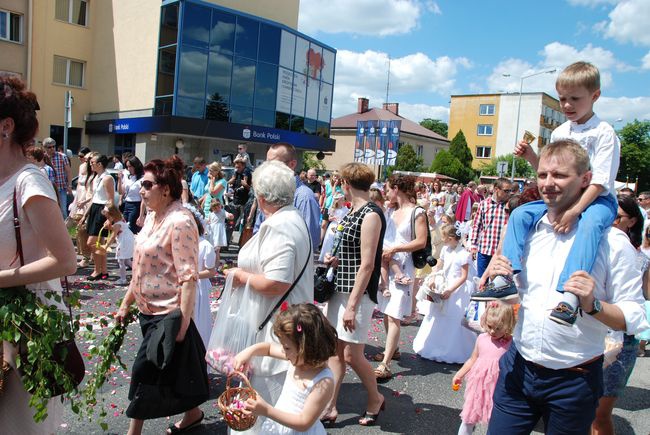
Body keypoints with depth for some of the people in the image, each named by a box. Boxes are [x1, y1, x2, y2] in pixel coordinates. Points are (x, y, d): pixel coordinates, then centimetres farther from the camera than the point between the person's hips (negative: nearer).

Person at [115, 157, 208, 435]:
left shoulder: (179, 222, -20)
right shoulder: (152, 216, 7)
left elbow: (188, 277, -22)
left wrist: (183, 322, -22)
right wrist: (126, 302, 18)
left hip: (168, 315, -8)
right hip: (150, 310, 8)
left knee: (145, 373, 2)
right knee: (176, 367, 20)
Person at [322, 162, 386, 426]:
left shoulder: (371, 215, -16)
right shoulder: (353, 212, 11)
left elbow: (367, 265, -19)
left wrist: (352, 305, -20)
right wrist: (335, 260, 1)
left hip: (358, 292, -8)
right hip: (340, 288, 8)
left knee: (351, 355, 0)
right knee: (335, 351, 10)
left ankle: (375, 399, 25)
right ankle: (330, 408, 20)